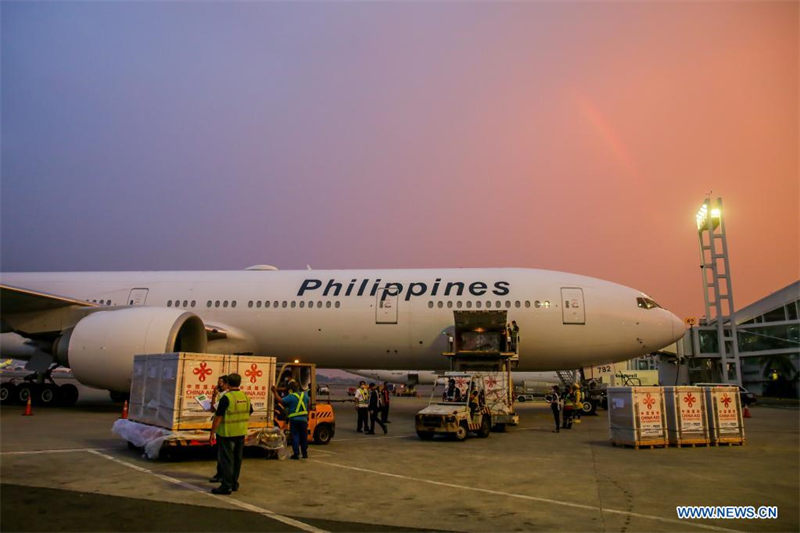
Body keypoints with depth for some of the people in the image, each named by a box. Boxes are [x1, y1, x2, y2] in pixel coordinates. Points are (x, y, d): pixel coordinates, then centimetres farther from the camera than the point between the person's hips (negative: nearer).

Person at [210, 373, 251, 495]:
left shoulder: (226, 397, -16)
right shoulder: (245, 397, 5)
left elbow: (218, 417, -16)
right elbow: (249, 412, 16)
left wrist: (212, 432, -9)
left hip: (227, 433, -7)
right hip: (241, 433, 7)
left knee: (226, 459, 0)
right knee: (237, 458, 15)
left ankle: (226, 486, 2)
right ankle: (234, 483, 24)